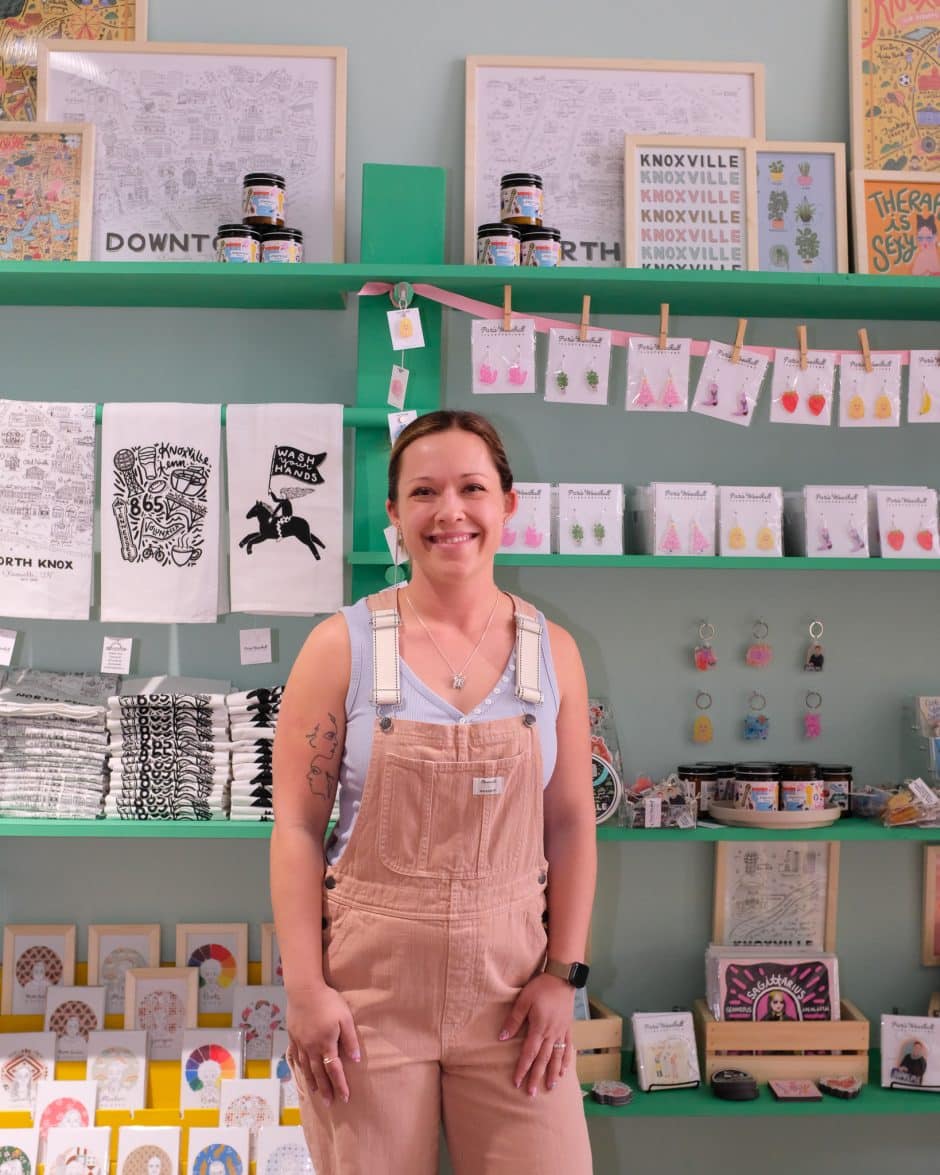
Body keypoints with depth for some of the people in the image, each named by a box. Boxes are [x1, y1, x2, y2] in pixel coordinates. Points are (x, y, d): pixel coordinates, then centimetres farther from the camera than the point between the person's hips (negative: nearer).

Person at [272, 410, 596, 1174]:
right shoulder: (343, 646, -5)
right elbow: (297, 828, -5)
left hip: (509, 982, 2)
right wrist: (306, 990, -9)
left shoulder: (553, 651, 2)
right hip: (368, 982, -1)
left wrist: (563, 975, -1)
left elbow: (571, 826, 4)